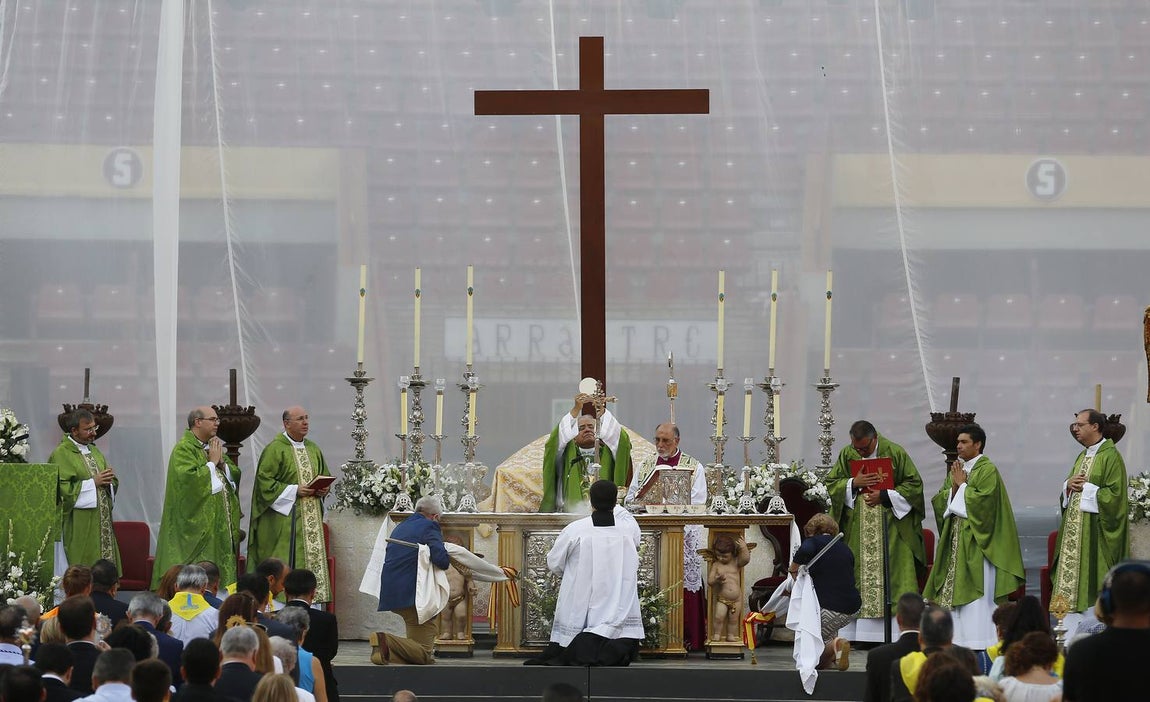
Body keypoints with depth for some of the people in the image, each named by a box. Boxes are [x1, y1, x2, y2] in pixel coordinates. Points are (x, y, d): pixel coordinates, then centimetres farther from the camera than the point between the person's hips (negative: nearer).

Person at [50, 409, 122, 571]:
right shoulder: (61, 454, -7)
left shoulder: (94, 450, 17)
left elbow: (113, 483, 19)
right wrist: (93, 482, -17)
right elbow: (63, 489, -18)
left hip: (102, 524, 8)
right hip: (79, 526, -8)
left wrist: (108, 480, -4)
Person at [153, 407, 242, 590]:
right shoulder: (183, 449, -10)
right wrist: (212, 463, -13)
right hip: (197, 523, -9)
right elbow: (188, 478, -24)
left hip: (220, 523, 9)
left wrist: (222, 463, -3)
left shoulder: (214, 446, 17)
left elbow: (235, 475, 16)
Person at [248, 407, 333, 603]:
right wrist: (294, 491, -16)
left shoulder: (313, 449, 16)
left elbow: (326, 476, 24)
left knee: (313, 558, 3)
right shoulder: (275, 449, -6)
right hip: (286, 517, -7)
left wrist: (323, 489, 2)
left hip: (311, 517, 7)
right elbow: (265, 480, -12)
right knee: (287, 563, -11)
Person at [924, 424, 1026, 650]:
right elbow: (940, 501, 12)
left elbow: (982, 500, -19)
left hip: (976, 541, -8)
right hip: (955, 539, 8)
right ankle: (957, 638, 6)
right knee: (953, 588, 4)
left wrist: (962, 485, -9)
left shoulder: (988, 470, -7)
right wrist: (954, 487, -6)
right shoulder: (957, 469, 15)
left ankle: (978, 640, -8)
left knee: (976, 589, -9)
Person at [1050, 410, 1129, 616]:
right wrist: (1069, 485, 1)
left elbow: (1114, 493, -17)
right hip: (1074, 526, 8)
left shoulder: (1110, 456, -10)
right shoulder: (1082, 457, 17)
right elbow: (1066, 492, 23)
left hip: (1094, 528, -8)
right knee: (1071, 568, 5)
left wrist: (1085, 488, -13)